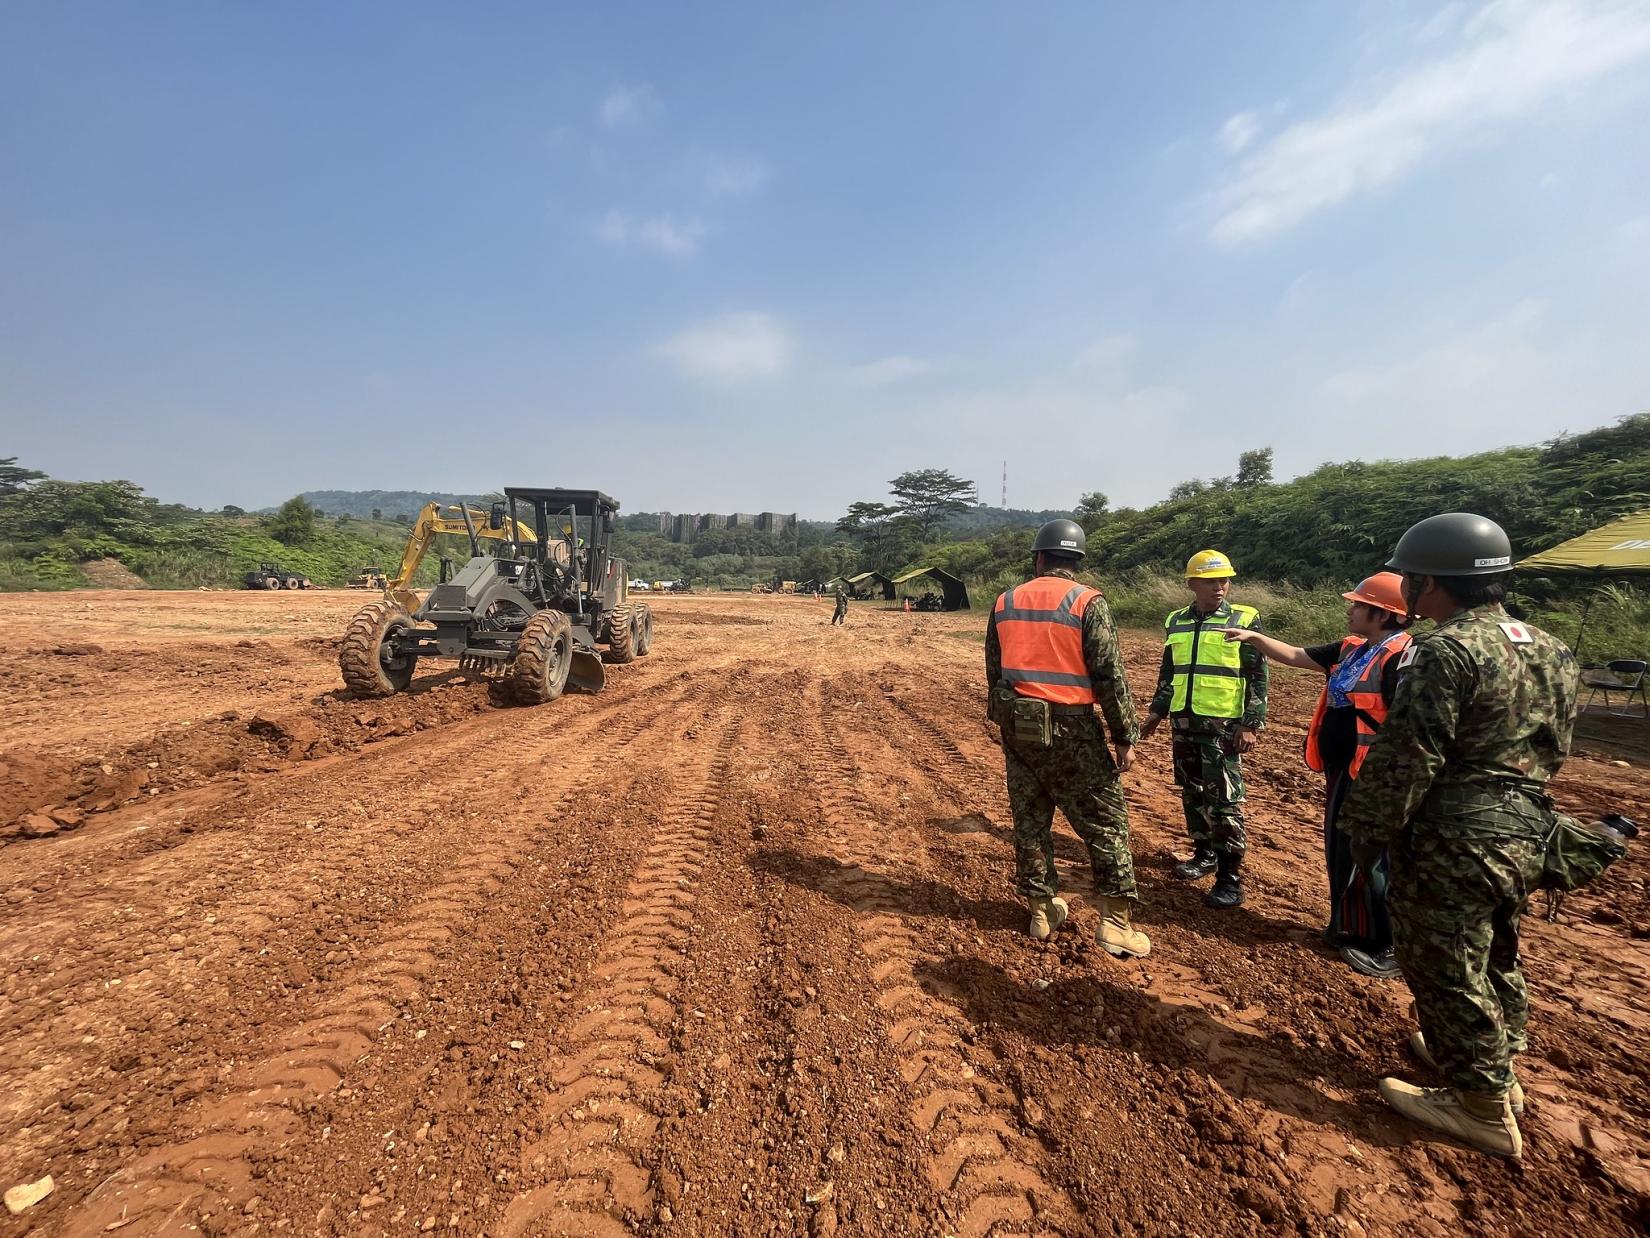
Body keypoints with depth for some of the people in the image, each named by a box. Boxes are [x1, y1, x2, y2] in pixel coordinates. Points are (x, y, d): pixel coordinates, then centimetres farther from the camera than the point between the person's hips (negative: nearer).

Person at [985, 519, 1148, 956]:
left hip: (1017, 726, 4)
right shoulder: (1087, 602, -9)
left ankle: (1043, 909, 24)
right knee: (1106, 821, 9)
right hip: (1070, 730, -4)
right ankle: (1116, 921, 11)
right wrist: (1126, 736, -3)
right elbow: (1110, 674, -11)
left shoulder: (1005, 602, 5)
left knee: (1030, 819, 14)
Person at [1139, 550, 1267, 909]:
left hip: (1223, 725, -5)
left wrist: (1252, 724, -9)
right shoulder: (1176, 622, 9)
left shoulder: (1244, 620, -3)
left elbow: (1257, 677, -4)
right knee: (1191, 793, 13)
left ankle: (1231, 878, 4)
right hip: (1183, 721, 5)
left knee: (1223, 799, -5)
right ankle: (1204, 854, 29)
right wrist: (1157, 712, 15)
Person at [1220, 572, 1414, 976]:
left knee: (1369, 860, 2)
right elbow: (1295, 656, 19)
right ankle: (1349, 928, 34)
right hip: (1342, 772, 9)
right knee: (1340, 852, 18)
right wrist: (1253, 637, 8)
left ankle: (1389, 948, 18)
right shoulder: (1350, 650, 8)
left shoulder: (1401, 658, -19)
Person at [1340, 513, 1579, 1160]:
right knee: (1493, 958, 25)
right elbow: (1553, 748, 16)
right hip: (1523, 833, 9)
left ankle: (1482, 1107, 19)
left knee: (1445, 969, 6)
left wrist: (1367, 833, -12)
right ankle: (1498, 1068, 42)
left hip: (1452, 843, -9)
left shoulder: (1447, 651, -22)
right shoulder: (1551, 650, 8)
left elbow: (1404, 759, -22)